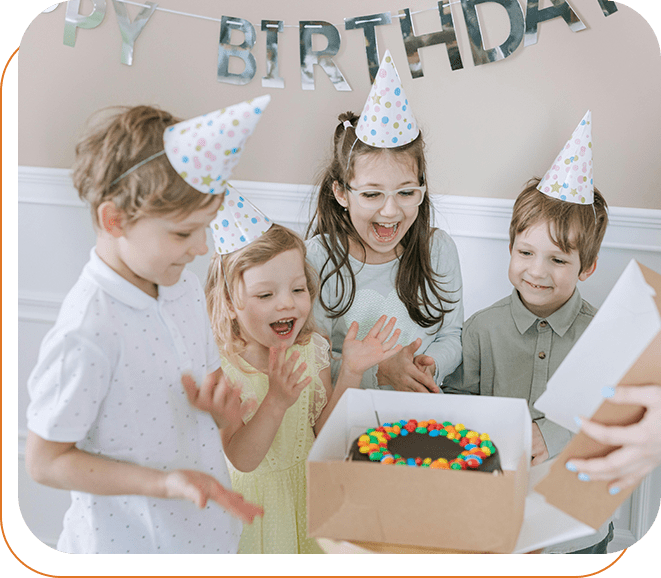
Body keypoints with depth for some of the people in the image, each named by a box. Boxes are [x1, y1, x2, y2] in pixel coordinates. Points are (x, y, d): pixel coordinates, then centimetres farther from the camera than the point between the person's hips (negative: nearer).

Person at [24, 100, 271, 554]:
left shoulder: (185, 284, -2)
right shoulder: (87, 333, -26)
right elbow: (44, 461, -19)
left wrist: (219, 399, -12)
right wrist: (162, 483, -25)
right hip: (129, 539, -6)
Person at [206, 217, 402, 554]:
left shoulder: (312, 349, -10)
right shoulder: (217, 365, -23)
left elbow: (322, 431, -9)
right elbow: (242, 460, -25)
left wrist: (350, 373, -20)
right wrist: (276, 402, -40)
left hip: (304, 487, 4)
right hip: (251, 496, -4)